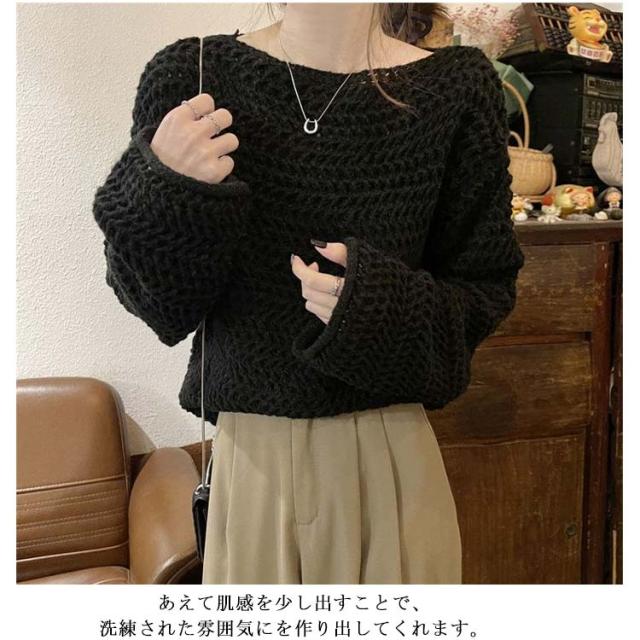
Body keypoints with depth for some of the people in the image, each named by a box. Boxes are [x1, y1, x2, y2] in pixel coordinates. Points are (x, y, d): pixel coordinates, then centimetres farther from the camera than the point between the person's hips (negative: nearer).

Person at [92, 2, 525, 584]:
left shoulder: (457, 86, -6)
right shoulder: (189, 75, -5)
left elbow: (487, 287, 1)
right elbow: (161, 305, -2)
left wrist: (384, 306, -18)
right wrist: (168, 194, -21)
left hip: (390, 455, 0)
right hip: (247, 454, 1)